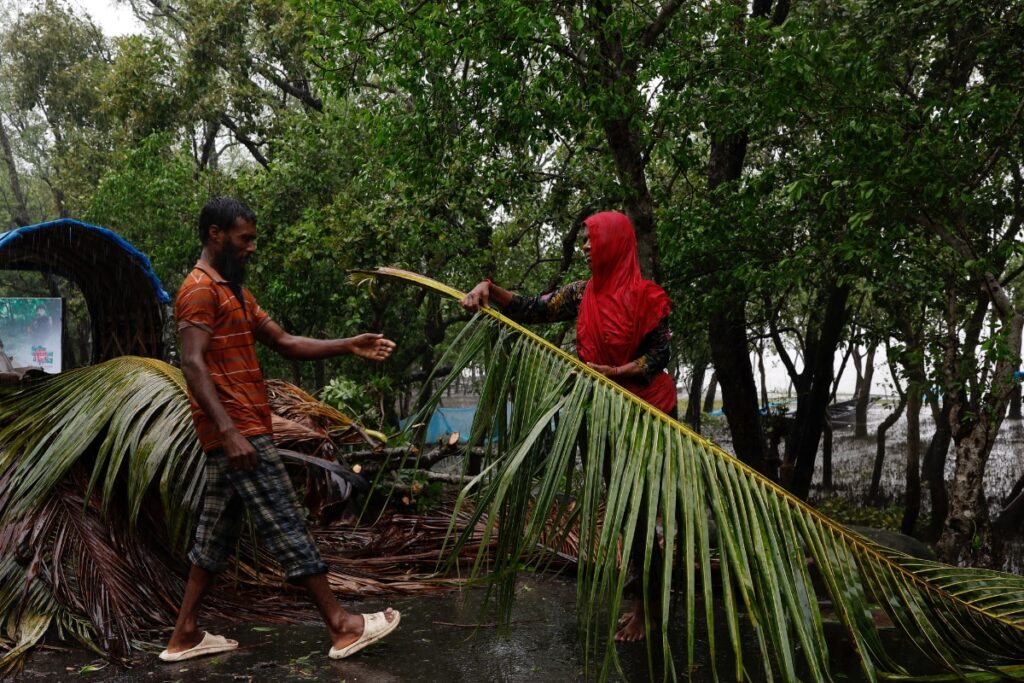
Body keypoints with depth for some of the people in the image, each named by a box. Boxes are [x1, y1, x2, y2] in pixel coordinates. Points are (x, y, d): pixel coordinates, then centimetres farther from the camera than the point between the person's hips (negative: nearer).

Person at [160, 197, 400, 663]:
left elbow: (285, 343, 18)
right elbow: (194, 365, -20)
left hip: (240, 430, 10)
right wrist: (229, 431, -29)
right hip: (237, 432, -10)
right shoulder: (200, 289, -11)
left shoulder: (234, 291, 20)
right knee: (285, 526, -6)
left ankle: (185, 635, 22)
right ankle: (341, 626, 0)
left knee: (217, 530, 13)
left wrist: (348, 347, 9)